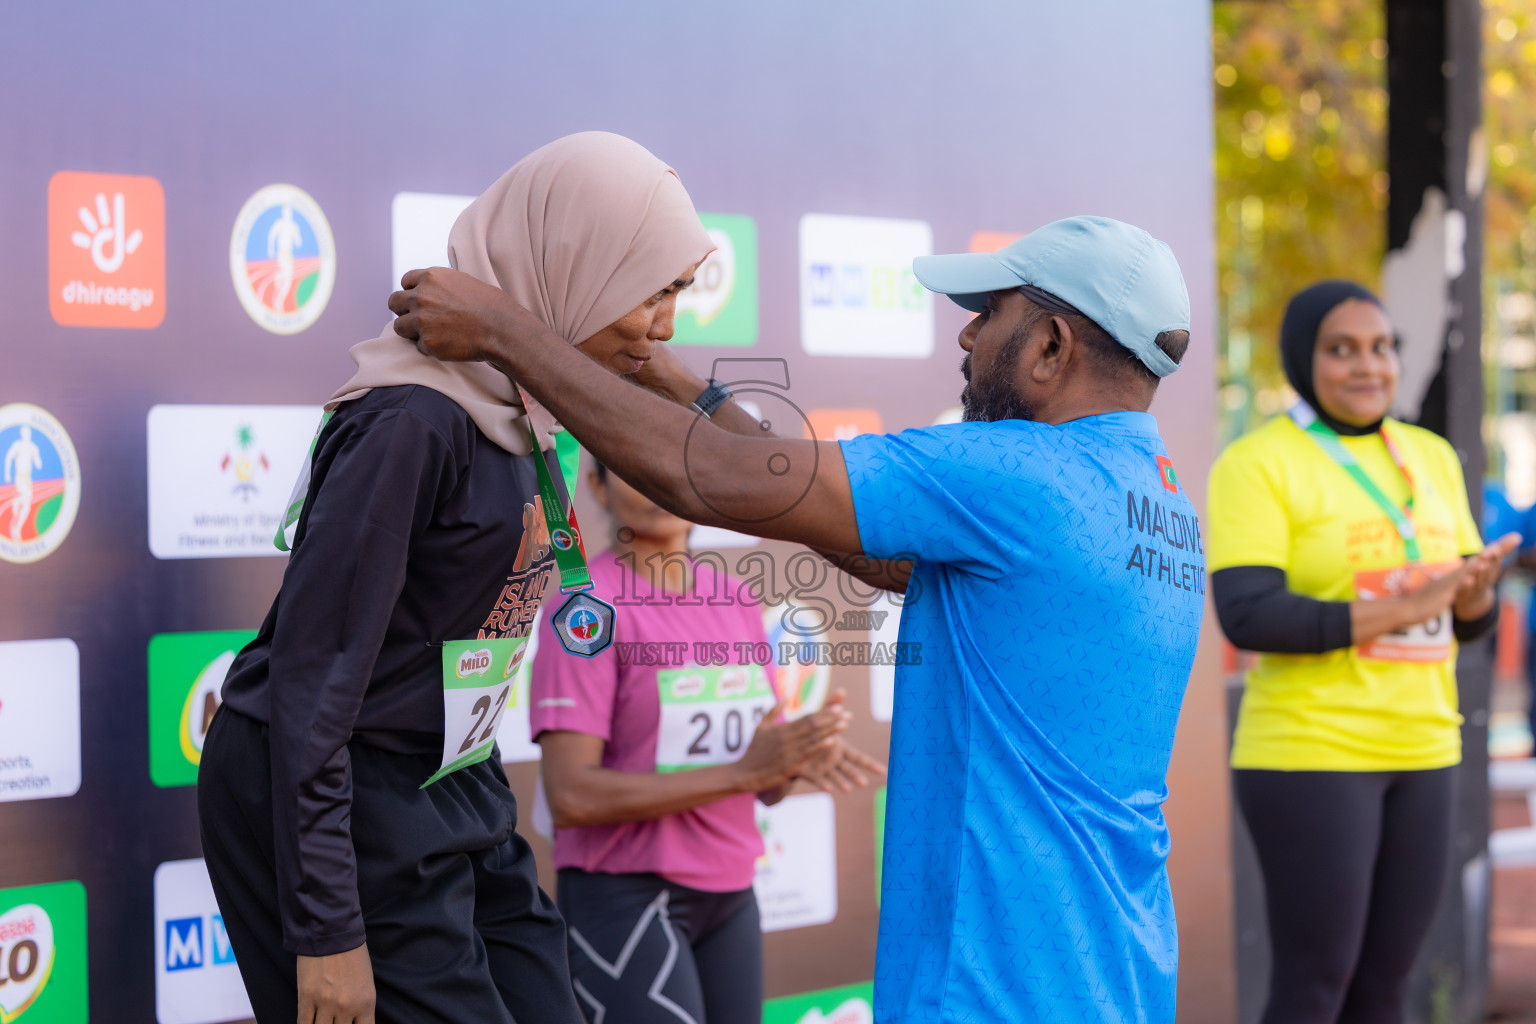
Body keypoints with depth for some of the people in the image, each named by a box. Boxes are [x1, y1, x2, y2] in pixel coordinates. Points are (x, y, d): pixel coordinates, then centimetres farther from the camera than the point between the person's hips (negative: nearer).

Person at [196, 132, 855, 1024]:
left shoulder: (524, 411, 6)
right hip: (340, 808, -9)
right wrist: (325, 932, -22)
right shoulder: (412, 422, -21)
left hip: (455, 783, 9)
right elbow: (313, 674, -22)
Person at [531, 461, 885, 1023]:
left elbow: (766, 782, 13)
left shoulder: (735, 600, 8)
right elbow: (572, 796, -18)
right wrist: (740, 772, -21)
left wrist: (799, 761, -11)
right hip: (625, 898, -6)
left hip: (729, 895, 6)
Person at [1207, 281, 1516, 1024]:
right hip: (1309, 755, -6)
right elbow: (1248, 618, -20)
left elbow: (1470, 617, 10)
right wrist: (1401, 608, -22)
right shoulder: (1256, 464, -10)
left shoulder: (1430, 458, 10)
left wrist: (1478, 584, -14)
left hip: (1419, 753, 7)